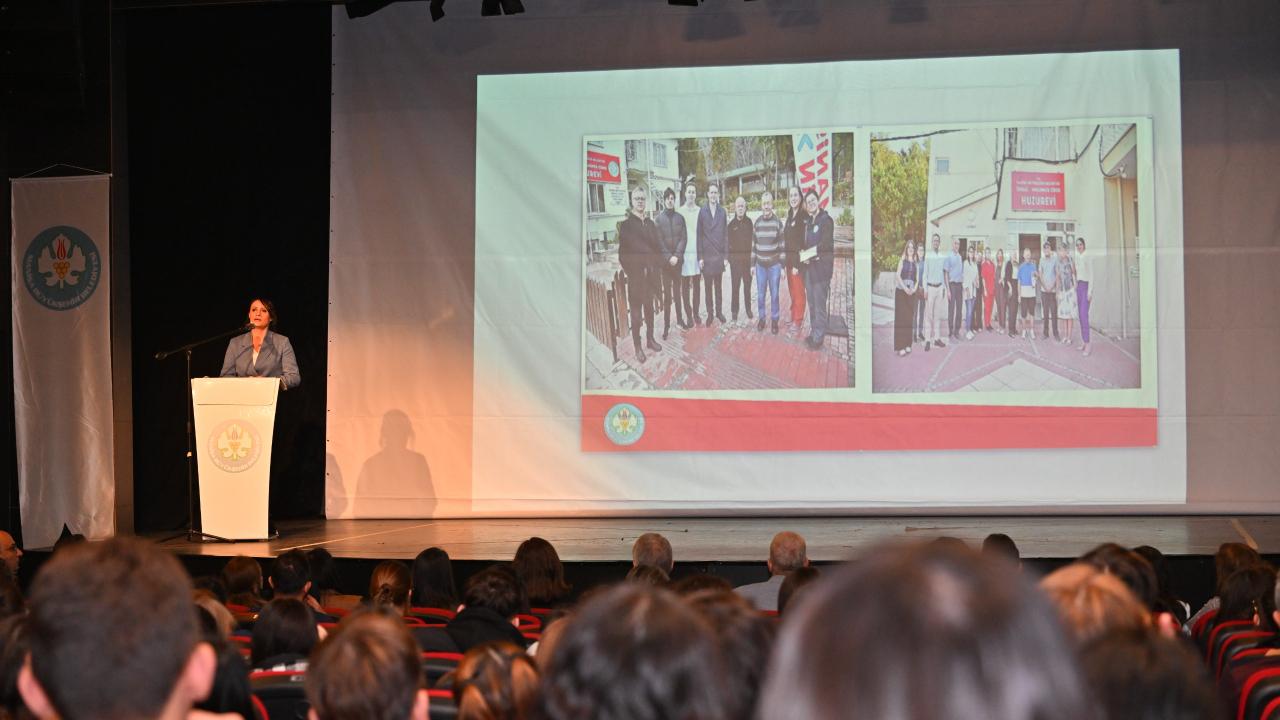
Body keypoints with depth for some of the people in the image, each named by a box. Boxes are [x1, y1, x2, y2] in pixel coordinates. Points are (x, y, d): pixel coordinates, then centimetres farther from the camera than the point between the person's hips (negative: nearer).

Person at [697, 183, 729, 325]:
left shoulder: (722, 212, 5)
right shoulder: (702, 212, -2)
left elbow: (725, 234, 6)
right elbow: (699, 235, -2)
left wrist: (726, 255, 2)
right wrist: (700, 257, -5)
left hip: (719, 255, 2)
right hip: (707, 255, -2)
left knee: (718, 285, 9)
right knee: (708, 286, 3)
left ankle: (718, 311, 17)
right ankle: (710, 313, 10)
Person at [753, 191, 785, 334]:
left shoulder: (778, 223, -5)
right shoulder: (757, 223, 3)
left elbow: (782, 246, -3)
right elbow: (754, 245, 8)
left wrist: (783, 266, -5)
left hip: (774, 265, -2)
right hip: (760, 265, 2)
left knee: (774, 294, 4)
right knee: (760, 294, 7)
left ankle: (774, 319, 15)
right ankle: (761, 318, 20)